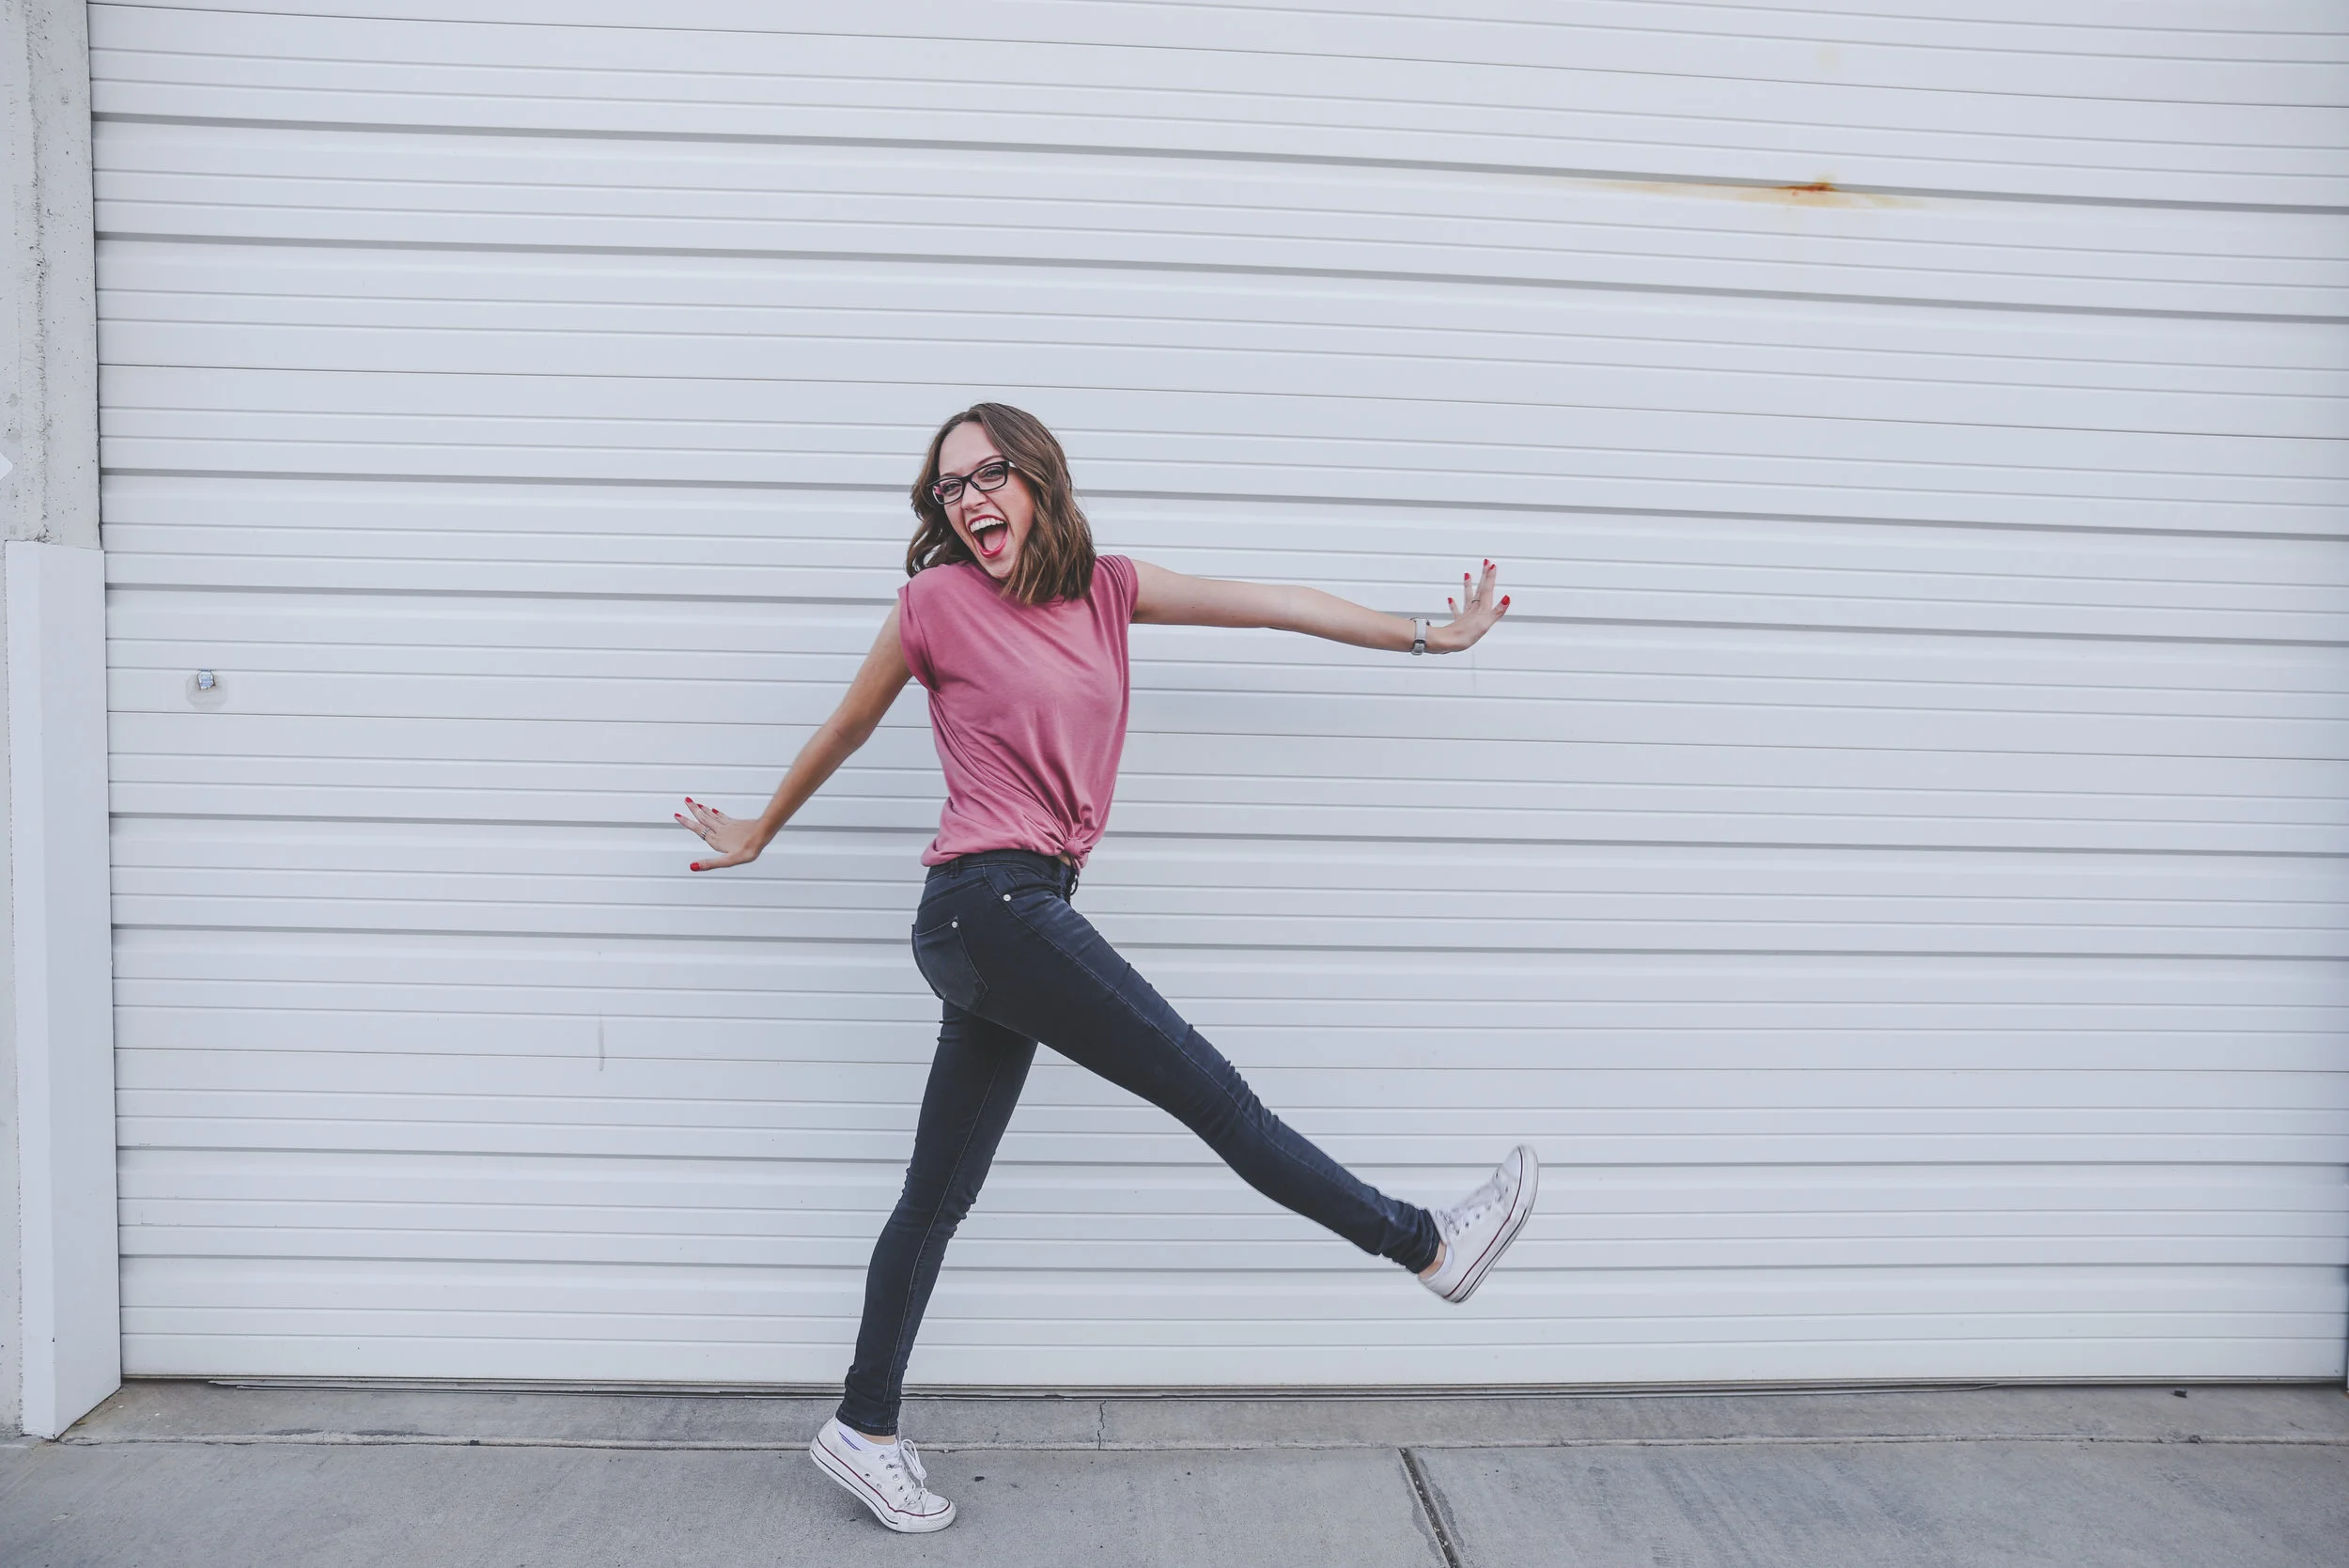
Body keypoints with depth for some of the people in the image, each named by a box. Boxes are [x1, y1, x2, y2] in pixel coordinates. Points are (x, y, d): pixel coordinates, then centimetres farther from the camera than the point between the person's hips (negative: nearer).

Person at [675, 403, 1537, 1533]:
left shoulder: (1107, 590, 12)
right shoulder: (937, 600, -2)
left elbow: (1274, 605, 12)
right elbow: (846, 728, 12)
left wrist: (1429, 636, 15)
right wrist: (759, 831, 25)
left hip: (1016, 922, 6)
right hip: (988, 905, -6)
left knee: (938, 1197, 13)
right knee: (1213, 1095, -2)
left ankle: (863, 1431, 27)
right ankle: (1428, 1246, 11)